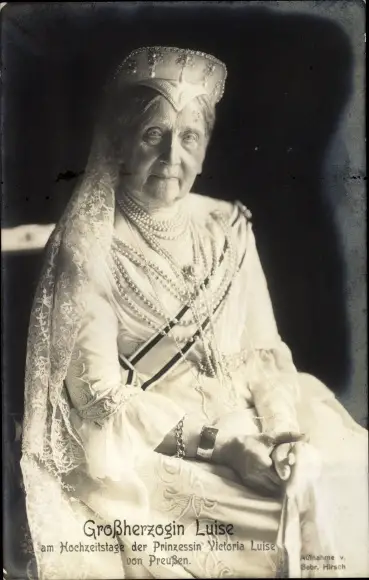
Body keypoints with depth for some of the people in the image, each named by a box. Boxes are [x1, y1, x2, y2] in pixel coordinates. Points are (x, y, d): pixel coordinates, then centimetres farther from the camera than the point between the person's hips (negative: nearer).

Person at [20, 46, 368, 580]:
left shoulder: (228, 228, 3)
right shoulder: (88, 246, -11)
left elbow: (264, 350, 4)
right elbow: (102, 399, -12)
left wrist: (283, 429, -14)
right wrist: (222, 442, -20)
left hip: (249, 424, 5)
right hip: (142, 451, -5)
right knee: (311, 522, -21)